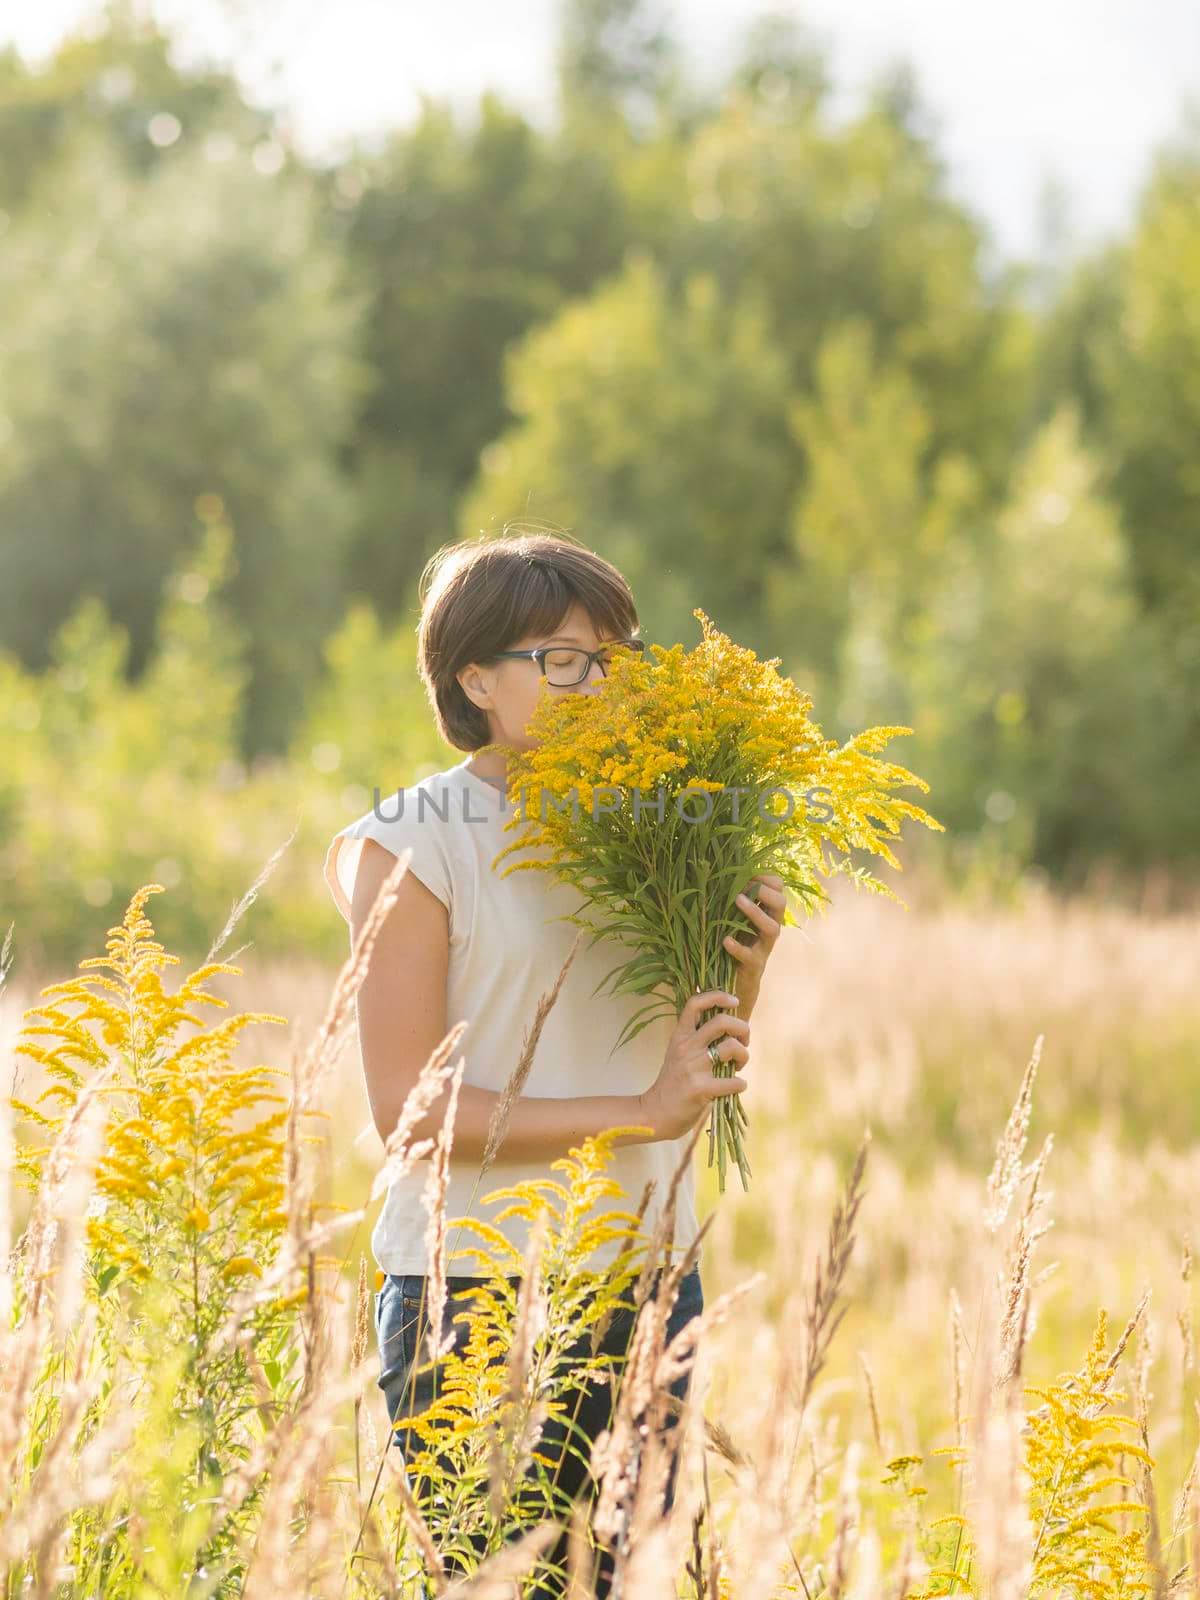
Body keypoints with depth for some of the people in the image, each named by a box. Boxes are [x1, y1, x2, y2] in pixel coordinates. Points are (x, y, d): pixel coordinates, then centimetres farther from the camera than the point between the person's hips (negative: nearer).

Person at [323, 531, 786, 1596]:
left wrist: (745, 974, -4)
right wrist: (641, 1113, -16)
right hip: (477, 1295, -5)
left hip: (647, 1275, 5)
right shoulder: (411, 846, -8)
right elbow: (407, 1105, -13)